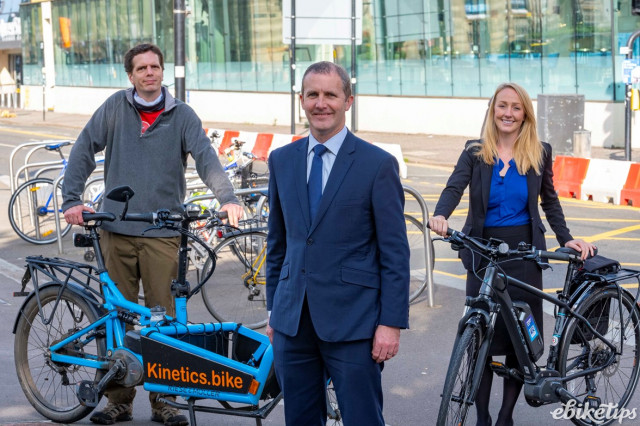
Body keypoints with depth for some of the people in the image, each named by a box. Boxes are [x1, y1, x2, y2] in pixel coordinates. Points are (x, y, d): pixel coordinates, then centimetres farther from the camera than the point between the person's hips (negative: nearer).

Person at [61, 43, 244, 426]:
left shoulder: (182, 115, 4)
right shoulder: (115, 107, 6)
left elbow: (206, 157, -6)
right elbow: (84, 151, 6)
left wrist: (227, 197, -22)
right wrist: (72, 199, -5)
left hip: (162, 234, -1)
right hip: (117, 230, 1)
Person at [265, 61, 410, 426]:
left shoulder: (378, 164, -5)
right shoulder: (282, 160, 10)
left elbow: (395, 253, -6)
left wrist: (391, 323, -10)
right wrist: (274, 308, 15)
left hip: (351, 322, -4)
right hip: (293, 320, 5)